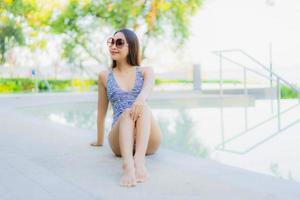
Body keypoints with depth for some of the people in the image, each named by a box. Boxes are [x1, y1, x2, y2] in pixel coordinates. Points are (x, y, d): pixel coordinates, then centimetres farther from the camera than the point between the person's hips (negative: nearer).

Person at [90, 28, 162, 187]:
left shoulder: (146, 71, 9)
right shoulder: (105, 76, 12)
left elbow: (148, 87, -15)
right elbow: (102, 111, 20)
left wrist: (141, 98, -39)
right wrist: (99, 141, 25)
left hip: (148, 141, 0)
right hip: (120, 141, 0)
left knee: (143, 108, -32)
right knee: (127, 113, -33)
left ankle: (139, 160, -53)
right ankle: (128, 165, -58)